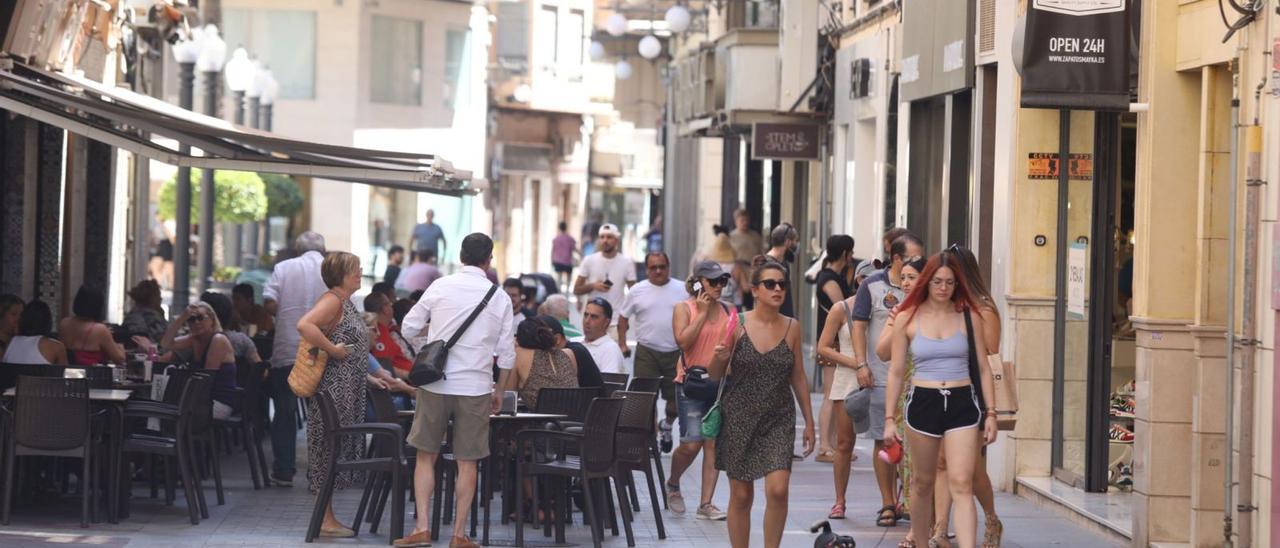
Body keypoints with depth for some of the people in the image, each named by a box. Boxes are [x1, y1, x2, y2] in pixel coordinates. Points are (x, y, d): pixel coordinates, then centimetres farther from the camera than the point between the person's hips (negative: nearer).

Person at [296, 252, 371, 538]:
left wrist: (372, 375, 19)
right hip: (333, 389, -10)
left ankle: (328, 518, 15)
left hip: (346, 392, 10)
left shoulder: (346, 302, 17)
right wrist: (332, 350, -25)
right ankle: (325, 520, -3)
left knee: (336, 452, 11)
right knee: (329, 450, -6)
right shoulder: (332, 300, -13)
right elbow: (304, 325, -31)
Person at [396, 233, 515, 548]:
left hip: (436, 381, 0)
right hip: (475, 385, 0)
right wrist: (500, 391, 17)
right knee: (467, 462, 8)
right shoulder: (499, 297, 2)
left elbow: (409, 328, 4)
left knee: (426, 456, 10)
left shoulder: (441, 287, 0)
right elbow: (506, 353, 5)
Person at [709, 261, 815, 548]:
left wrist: (809, 422, 11)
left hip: (779, 419, 1)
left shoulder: (791, 328, 2)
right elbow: (715, 375, 2)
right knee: (741, 495, 5)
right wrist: (720, 358, -20)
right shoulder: (737, 324, -4)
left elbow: (798, 377, 10)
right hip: (739, 417, -1)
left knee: (778, 490, -15)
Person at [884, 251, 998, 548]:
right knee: (922, 482, 12)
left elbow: (983, 367, 7)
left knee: (962, 484, -11)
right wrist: (889, 419, 4)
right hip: (923, 402, 1)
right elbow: (896, 371, 7)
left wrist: (991, 413, 3)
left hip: (962, 404, -1)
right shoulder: (907, 319, 3)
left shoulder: (969, 317, 3)